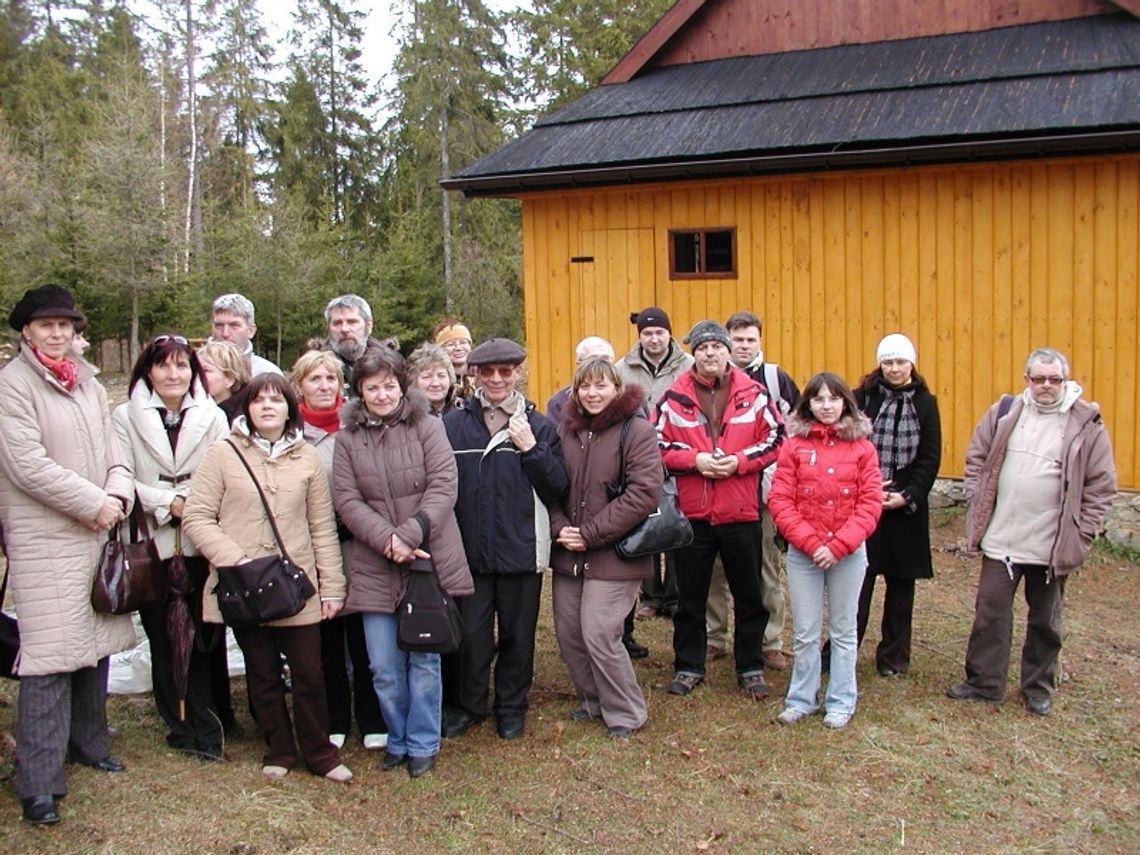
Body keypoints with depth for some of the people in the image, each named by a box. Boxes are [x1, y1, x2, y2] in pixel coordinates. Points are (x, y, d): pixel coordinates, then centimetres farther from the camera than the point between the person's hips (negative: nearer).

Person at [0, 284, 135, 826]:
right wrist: (94, 503, -14)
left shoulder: (88, 384, 15)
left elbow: (111, 449, 14)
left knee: (96, 642, 13)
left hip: (97, 533, 7)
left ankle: (88, 744, 30)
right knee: (49, 655, -8)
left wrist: (117, 494, -6)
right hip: (44, 538, -7)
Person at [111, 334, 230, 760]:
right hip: (152, 545, 0)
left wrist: (193, 504, -14)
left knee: (203, 639, 0)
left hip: (202, 545, 0)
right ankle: (184, 728, 19)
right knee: (163, 641, 6)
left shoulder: (214, 417, 7)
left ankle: (203, 731, 11)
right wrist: (169, 502, -11)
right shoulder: (125, 417, 4)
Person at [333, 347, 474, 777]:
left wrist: (409, 534, -18)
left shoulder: (427, 426, -2)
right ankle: (398, 741, 28)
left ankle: (422, 744, 23)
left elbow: (443, 487, -8)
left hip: (429, 562, -2)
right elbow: (347, 500, -2)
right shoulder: (348, 438, 4)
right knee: (384, 668, 8)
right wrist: (386, 539, -16)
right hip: (375, 569, 2)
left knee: (424, 660, 7)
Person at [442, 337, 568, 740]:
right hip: (469, 551, 0)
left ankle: (511, 707, 30)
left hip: (521, 551, 0)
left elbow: (558, 488, -2)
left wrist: (531, 448, -14)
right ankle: (469, 704, 30)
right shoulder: (453, 424, 1)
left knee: (517, 635, 12)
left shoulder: (538, 426, 2)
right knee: (471, 634, 9)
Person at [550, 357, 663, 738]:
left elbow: (644, 493, -17)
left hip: (613, 555, -6)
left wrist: (590, 534, -16)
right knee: (568, 633, 11)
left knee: (599, 636, -7)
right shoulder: (564, 429, 7)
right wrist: (560, 527, -8)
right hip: (567, 554, 6)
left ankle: (626, 713, 15)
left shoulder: (636, 430, -9)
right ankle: (592, 700, 34)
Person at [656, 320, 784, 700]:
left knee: (749, 596, 11)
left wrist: (740, 460, -13)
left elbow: (776, 439, 1)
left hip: (741, 513, 0)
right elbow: (658, 445, 1)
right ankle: (689, 667, 26)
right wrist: (694, 459, -14)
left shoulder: (753, 393, 0)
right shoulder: (675, 397, 0)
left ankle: (751, 668, 26)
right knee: (690, 597, 11)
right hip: (692, 513, 0)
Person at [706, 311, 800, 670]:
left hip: (765, 488, 0)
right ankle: (714, 639, 19)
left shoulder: (776, 378, 3)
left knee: (767, 566, 5)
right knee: (714, 566, 6)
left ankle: (771, 643, 15)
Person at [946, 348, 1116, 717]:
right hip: (1000, 539, 2)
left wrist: (1082, 533, -6)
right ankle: (984, 682, 21)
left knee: (1045, 621, 13)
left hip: (1053, 545, -1)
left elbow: (1102, 485, -1)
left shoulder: (1086, 424, -5)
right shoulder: (1004, 412, 1)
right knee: (990, 613, 7)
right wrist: (977, 508, 1)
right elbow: (975, 459, 9)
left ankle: (1039, 689, 29)